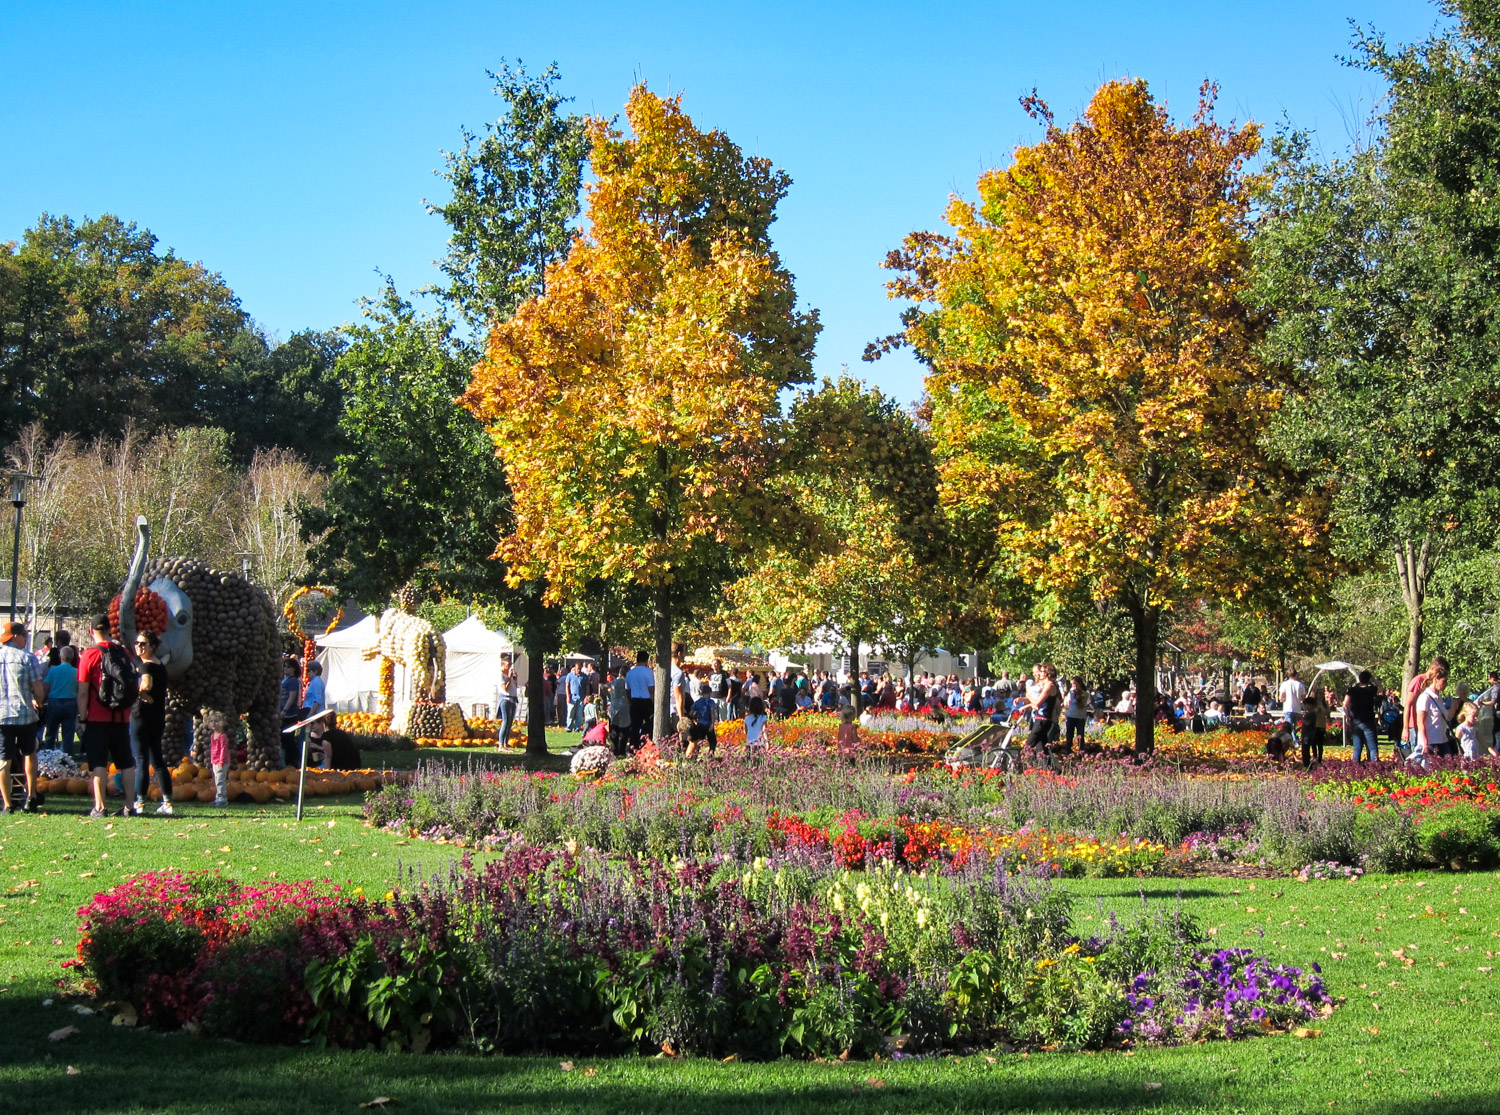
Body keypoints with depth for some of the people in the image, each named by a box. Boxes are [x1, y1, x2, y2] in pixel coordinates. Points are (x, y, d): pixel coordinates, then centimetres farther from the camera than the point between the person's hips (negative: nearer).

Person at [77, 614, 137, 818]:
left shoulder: (89, 655, -8)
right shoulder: (123, 653, 5)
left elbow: (83, 692, -10)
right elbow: (133, 686, 13)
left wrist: (82, 718, -4)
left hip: (97, 719, -4)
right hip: (122, 718, 4)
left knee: (98, 763, -1)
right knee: (126, 763, 9)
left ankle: (99, 807, -5)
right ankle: (129, 806, 9)